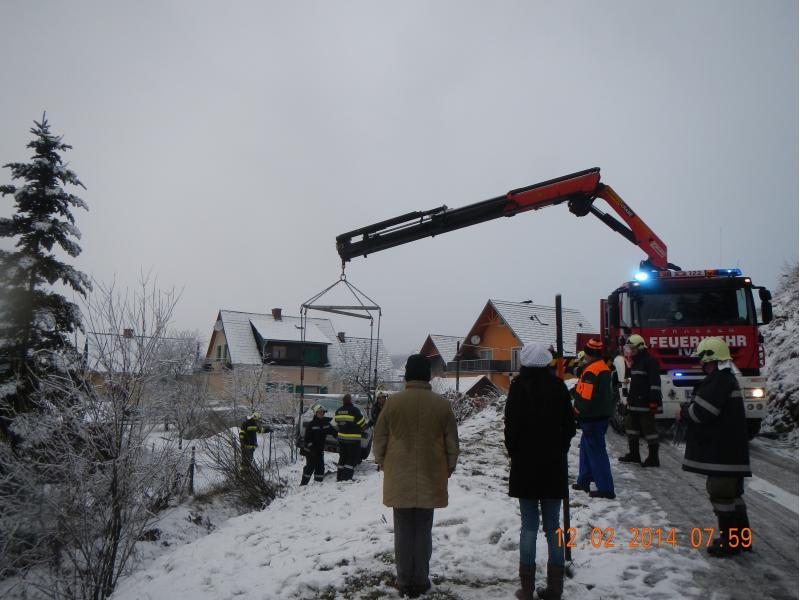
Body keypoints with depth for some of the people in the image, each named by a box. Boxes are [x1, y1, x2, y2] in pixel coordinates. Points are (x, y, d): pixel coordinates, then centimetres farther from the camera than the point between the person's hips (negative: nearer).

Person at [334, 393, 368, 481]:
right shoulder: (354, 410, -16)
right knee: (353, 458, 3)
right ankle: (346, 477, -6)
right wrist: (365, 426, 9)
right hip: (353, 439, -6)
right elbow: (362, 422, -12)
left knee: (343, 457, 18)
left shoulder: (338, 411, 4)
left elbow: (337, 422, 14)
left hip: (341, 438, 7)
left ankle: (339, 477, 19)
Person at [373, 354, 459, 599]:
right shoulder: (442, 404, -4)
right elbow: (452, 444, 3)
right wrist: (447, 469, 16)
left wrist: (383, 464, 15)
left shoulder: (393, 402, -7)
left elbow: (379, 440, -1)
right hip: (430, 479, 1)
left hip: (399, 479, 0)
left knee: (403, 531, 9)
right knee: (423, 530, 11)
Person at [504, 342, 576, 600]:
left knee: (529, 525, 5)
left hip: (525, 465, -2)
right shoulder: (558, 386, -2)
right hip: (554, 465, 2)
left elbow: (511, 426, -10)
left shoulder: (519, 387, -10)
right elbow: (570, 426, 3)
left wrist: (514, 451, 6)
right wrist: (559, 450, 14)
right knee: (553, 525, 11)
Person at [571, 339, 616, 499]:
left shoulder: (591, 371, -21)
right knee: (587, 448, 20)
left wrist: (578, 414, -15)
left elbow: (585, 397, -24)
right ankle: (584, 481, 30)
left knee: (596, 451, -4)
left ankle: (606, 488, -1)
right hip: (602, 415, 10)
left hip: (592, 418, -10)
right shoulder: (603, 367, 11)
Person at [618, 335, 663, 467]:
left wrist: (654, 402, -23)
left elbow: (655, 383, -19)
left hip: (646, 403, -10)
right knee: (631, 426, 15)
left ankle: (653, 458, 3)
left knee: (649, 429, -4)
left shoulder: (650, 361, -13)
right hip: (635, 403, 10)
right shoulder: (635, 362, 17)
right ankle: (633, 454, 24)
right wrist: (630, 399, 24)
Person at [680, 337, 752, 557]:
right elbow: (706, 408, 18)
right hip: (729, 448, 11)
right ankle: (742, 537, 28)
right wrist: (688, 409, 3)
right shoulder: (725, 378, 15)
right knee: (731, 492, 18)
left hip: (722, 451, -11)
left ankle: (730, 540, 7)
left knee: (720, 492, -2)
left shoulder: (719, 380, -19)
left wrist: (684, 412, -5)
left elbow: (702, 411, -23)